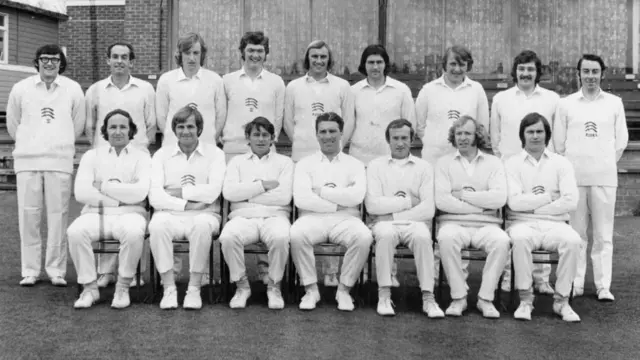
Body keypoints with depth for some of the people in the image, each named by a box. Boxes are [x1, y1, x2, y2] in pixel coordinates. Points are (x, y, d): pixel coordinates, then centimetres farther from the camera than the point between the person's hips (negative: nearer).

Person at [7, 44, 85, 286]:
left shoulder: (73, 90, 5)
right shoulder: (20, 89, 5)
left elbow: (78, 125, 14)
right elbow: (12, 124, 15)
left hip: (60, 161, 0)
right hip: (27, 160, 1)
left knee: (58, 215, -1)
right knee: (28, 215, 0)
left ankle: (56, 270, 6)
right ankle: (30, 270, 8)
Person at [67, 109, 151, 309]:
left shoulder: (141, 156, 8)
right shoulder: (92, 156, 12)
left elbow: (140, 192, -9)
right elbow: (81, 192, -3)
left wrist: (104, 186, -7)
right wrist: (120, 198, -7)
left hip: (129, 214, -1)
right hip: (95, 213, 2)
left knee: (134, 232, -36)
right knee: (75, 231, -30)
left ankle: (123, 287, -16)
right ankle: (89, 287, -14)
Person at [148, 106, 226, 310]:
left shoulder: (215, 154, 8)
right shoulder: (162, 155, 12)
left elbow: (212, 192, -7)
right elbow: (155, 196, -2)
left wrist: (178, 192, -5)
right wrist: (185, 204, -12)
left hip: (203, 214, -1)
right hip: (170, 214, 1)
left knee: (202, 224, -36)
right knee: (157, 224, -33)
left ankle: (194, 289, -23)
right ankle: (169, 289, -22)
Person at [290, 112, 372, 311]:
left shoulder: (354, 164, 14)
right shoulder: (305, 163, 13)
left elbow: (357, 196, -6)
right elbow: (301, 198, -4)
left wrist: (322, 191, -4)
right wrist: (337, 203, -5)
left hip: (345, 219, 0)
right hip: (313, 218, 0)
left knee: (364, 237, -32)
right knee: (296, 234, -33)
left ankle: (344, 289, -12)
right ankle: (311, 289, -14)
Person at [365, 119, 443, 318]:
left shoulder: (424, 167, 10)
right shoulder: (376, 165, 10)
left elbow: (428, 210, -2)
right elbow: (372, 205, -5)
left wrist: (393, 214, -9)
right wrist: (408, 201, -4)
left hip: (414, 222, 1)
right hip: (385, 223, 0)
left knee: (423, 236, -33)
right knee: (385, 234, -35)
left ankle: (428, 297, -27)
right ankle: (384, 294, -24)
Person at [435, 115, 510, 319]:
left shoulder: (493, 163, 12)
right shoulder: (445, 163, 11)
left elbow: (499, 198, -5)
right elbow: (441, 201, -5)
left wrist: (464, 195, -5)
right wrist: (481, 205, -6)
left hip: (486, 225, 1)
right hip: (454, 223, -1)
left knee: (502, 241, -32)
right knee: (446, 238, -35)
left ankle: (486, 298, -18)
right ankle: (458, 297, -21)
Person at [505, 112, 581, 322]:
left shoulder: (561, 163, 11)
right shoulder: (512, 164, 8)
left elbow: (571, 202, -3)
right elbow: (514, 202, -7)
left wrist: (532, 206, -5)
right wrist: (550, 197, -3)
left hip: (555, 224, 1)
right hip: (523, 224, -1)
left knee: (572, 240, -31)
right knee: (520, 238, -36)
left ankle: (562, 299, -17)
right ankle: (525, 299, -23)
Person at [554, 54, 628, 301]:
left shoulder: (614, 103, 8)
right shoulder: (566, 104, 6)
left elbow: (621, 140, 11)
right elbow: (558, 141, 8)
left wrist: (607, 162, 9)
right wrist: (570, 166, 7)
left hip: (605, 177, 0)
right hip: (574, 177, 0)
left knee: (604, 235, 1)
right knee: (576, 234, 2)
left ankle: (603, 286, 5)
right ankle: (576, 284, 9)